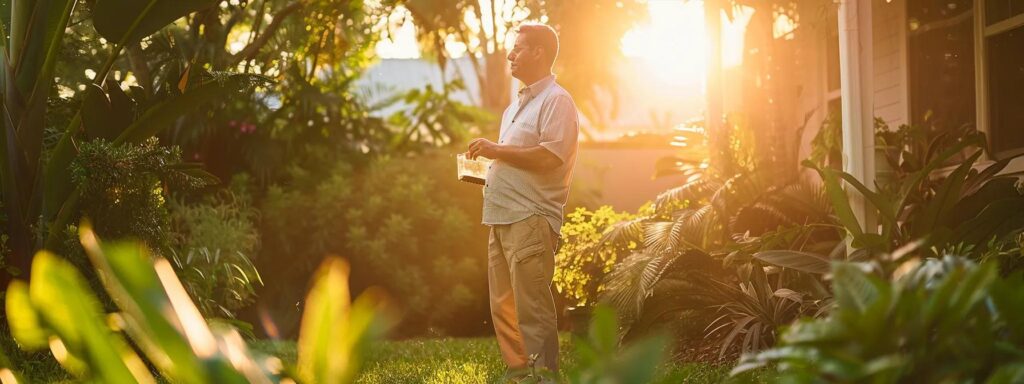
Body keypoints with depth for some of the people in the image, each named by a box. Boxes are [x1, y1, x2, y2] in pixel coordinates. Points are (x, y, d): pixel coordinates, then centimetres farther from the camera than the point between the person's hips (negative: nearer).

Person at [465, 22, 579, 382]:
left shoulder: (557, 101, -7)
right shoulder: (516, 105, 24)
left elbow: (550, 156, -19)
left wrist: (496, 150, -13)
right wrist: (487, 169, 13)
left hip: (531, 219, -10)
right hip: (502, 217, 10)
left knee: (531, 308, -11)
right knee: (503, 307, 10)